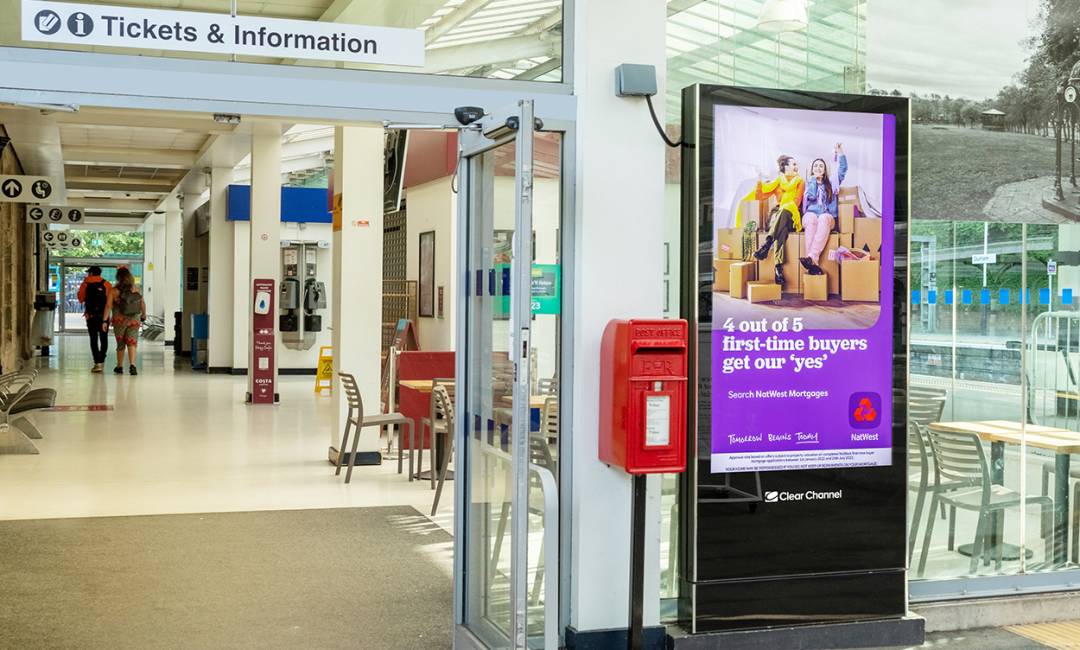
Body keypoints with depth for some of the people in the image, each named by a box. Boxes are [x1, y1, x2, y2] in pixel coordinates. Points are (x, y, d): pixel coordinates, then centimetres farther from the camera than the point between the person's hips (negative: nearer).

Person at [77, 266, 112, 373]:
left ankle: (97, 362, -9)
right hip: (104, 315, 1)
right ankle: (102, 361, 13)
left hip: (91, 316, -1)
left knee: (94, 339, 1)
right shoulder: (106, 284, 0)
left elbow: (81, 299, 7)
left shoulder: (86, 284, 0)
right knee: (103, 339, 13)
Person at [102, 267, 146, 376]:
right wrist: (143, 316, 20)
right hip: (134, 320, 0)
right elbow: (143, 304, 4)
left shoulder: (114, 291, -6)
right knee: (132, 343, -2)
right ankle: (132, 365, -21)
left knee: (120, 344, 14)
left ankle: (119, 367, 25)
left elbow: (108, 306, -10)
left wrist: (105, 321, -9)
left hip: (119, 320, 0)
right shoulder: (136, 290, -1)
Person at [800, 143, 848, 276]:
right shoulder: (808, 183, 22)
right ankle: (813, 263, -53)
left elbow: (843, 170, 16)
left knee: (824, 218, -37)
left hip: (827, 217, 1)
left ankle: (811, 257, -54)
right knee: (812, 218, -38)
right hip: (810, 215, 0)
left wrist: (840, 153, 7)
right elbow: (811, 196, 2)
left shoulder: (830, 183, 26)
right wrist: (814, 179, 7)